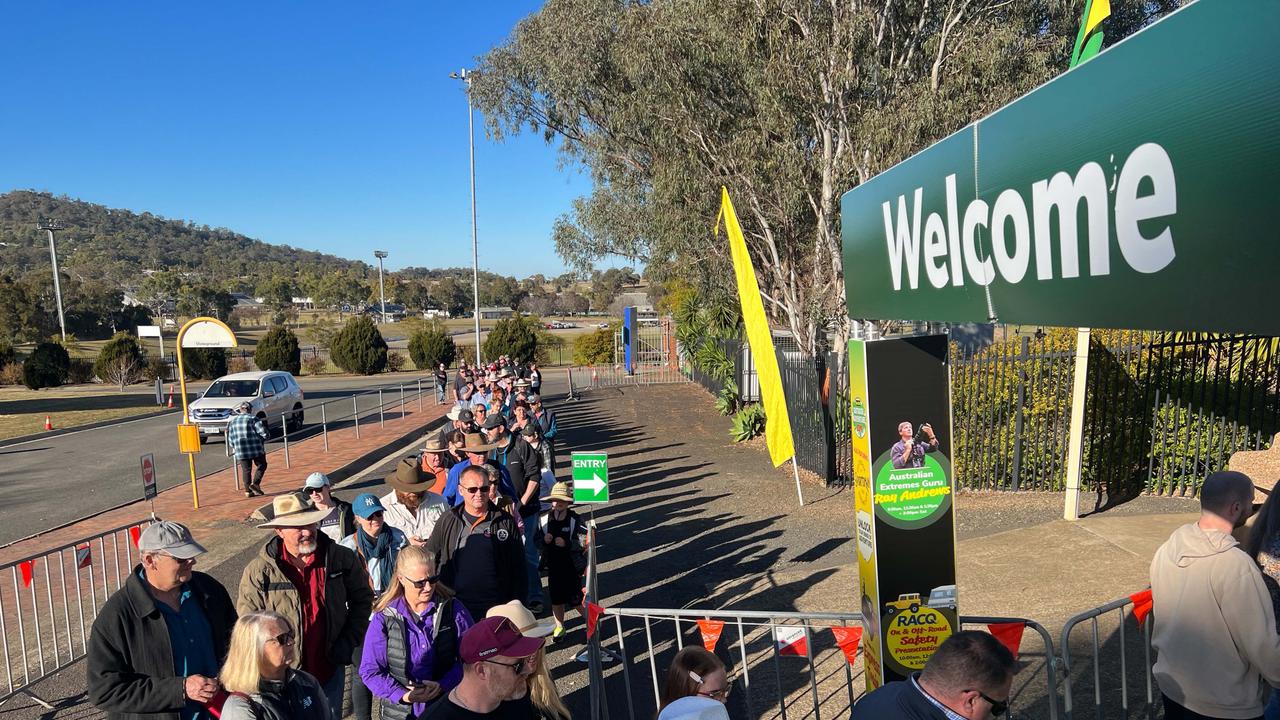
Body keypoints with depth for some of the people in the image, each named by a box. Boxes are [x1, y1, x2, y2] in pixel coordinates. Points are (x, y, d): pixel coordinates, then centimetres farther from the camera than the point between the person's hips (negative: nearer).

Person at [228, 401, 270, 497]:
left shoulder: (233, 421, 11)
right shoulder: (254, 419, -4)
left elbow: (230, 440, 11)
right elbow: (264, 434, -12)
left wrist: (235, 447, 26)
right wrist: (266, 437, 10)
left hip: (241, 451, 4)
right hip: (256, 449, -4)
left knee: (246, 470, 11)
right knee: (261, 465, 12)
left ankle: (248, 491, 8)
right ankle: (255, 484, -4)